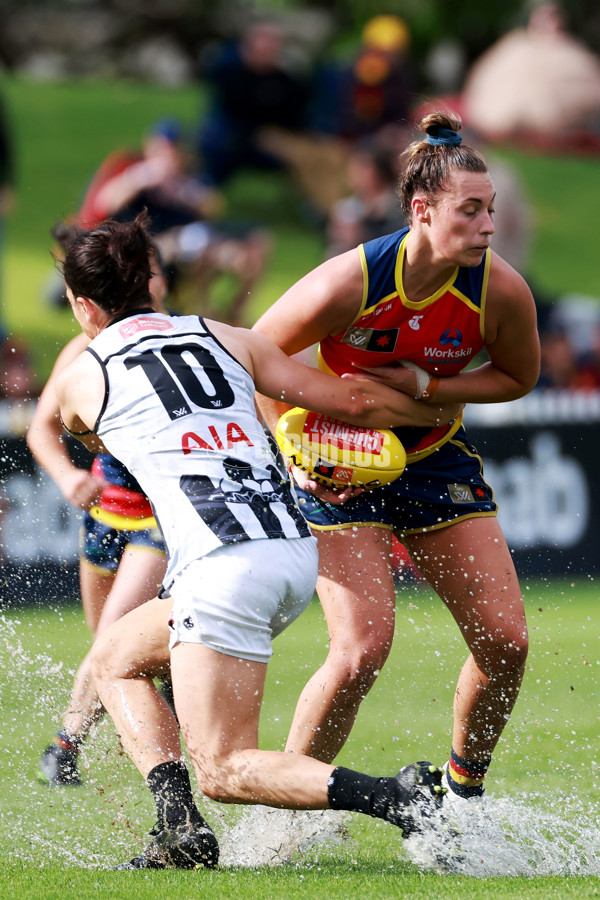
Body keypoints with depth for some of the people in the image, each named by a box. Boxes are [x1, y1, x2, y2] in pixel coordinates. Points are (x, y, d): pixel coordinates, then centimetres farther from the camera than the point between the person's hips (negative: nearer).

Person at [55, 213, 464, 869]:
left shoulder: (80, 378, 8)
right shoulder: (225, 338, 17)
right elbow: (354, 401, 16)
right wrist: (435, 411, 34)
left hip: (222, 563, -7)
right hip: (297, 550, 7)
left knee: (224, 770, 0)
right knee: (115, 658, 24)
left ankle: (395, 798, -18)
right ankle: (177, 824, 12)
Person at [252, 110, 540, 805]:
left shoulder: (500, 290, -18)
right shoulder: (348, 284, -27)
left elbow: (518, 378, 0)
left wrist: (426, 385, -16)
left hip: (437, 461, 4)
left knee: (505, 641, -5)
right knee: (363, 648, -18)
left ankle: (464, 791, 20)